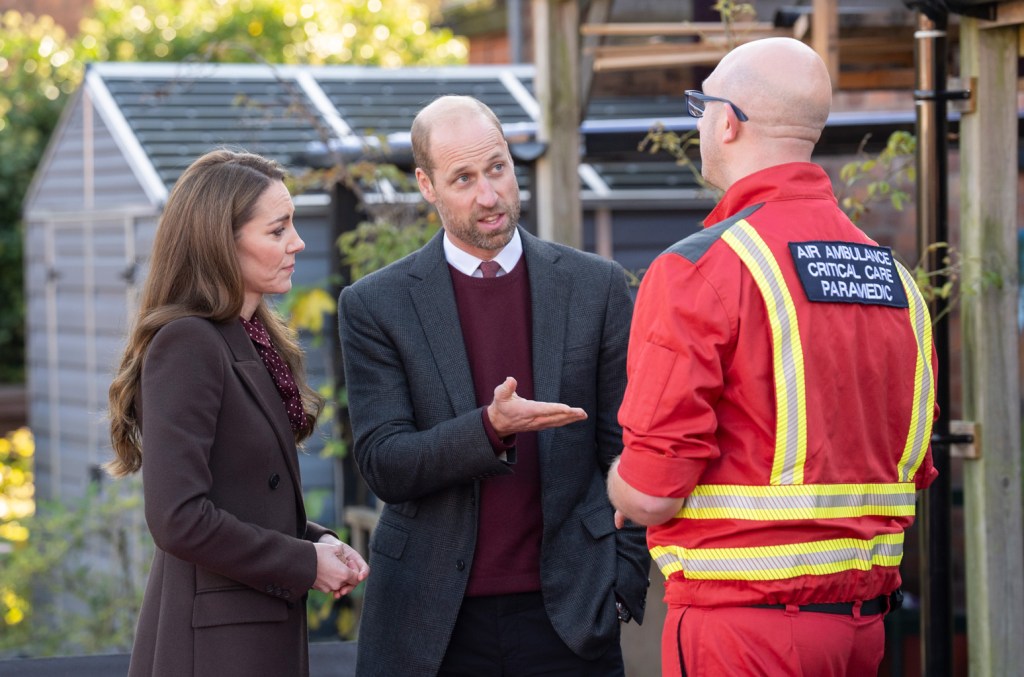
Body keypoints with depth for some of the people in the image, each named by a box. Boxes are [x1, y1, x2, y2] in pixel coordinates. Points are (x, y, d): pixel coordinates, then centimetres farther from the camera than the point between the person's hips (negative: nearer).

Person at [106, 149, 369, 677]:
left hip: (268, 633, 8)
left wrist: (317, 540, 0)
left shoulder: (256, 341, 12)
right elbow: (179, 519, -22)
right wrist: (305, 564, -13)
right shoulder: (186, 344, -15)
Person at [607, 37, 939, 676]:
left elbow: (649, 496, -15)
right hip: (864, 623, 7)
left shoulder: (699, 269, -13)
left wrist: (622, 485, 7)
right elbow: (911, 472, 13)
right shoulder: (893, 274, 7)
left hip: (744, 624, -6)